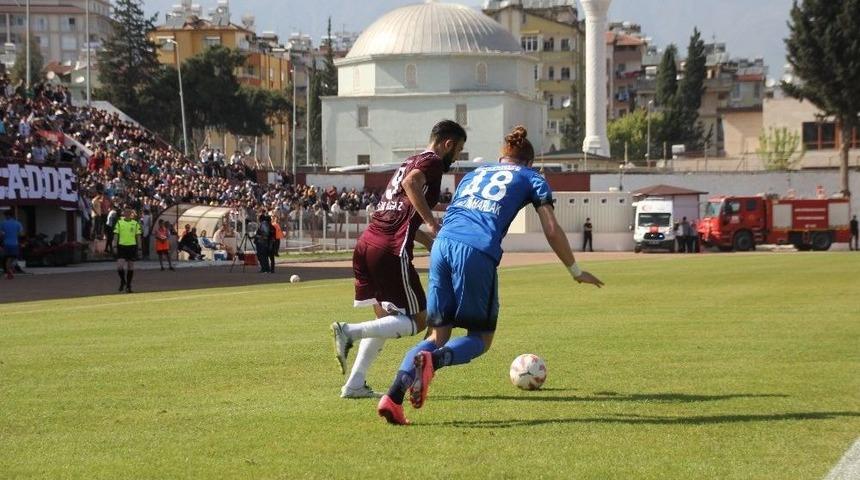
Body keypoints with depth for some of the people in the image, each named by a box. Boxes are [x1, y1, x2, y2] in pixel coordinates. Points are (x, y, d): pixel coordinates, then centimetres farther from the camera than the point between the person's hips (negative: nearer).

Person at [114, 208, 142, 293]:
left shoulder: (135, 223, 4)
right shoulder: (119, 223, 3)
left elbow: (138, 235, 8)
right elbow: (116, 235, 4)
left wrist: (138, 246, 3)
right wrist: (115, 245, -2)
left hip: (132, 246, 1)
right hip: (121, 246, -1)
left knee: (130, 266, 5)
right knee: (119, 266, -11)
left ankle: (128, 285, 16)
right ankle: (122, 281, 16)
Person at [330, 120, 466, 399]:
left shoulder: (412, 162, 28)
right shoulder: (432, 162, 1)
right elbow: (410, 182, -22)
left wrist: (432, 242, 32)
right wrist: (432, 223, -19)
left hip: (366, 244, 9)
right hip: (390, 252, -9)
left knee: (386, 318, 20)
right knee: (418, 321, 0)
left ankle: (355, 384, 13)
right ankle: (350, 332, -17)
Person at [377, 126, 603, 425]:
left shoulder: (474, 174, 33)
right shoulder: (531, 178, 20)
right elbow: (552, 231, 14)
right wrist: (575, 271, 24)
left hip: (442, 245, 5)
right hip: (478, 252, -5)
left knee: (438, 334, 10)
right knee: (481, 338, 9)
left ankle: (394, 395, -14)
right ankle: (433, 361, -24)